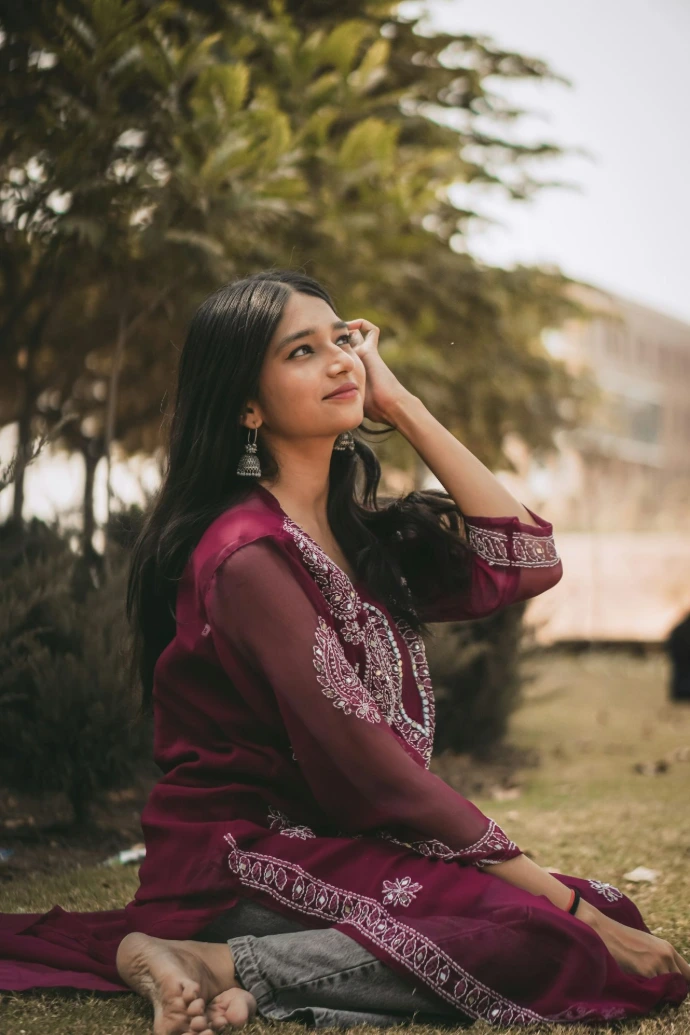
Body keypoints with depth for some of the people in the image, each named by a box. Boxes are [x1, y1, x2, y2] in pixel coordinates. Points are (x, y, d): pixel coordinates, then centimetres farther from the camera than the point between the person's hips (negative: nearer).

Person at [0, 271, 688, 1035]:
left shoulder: (360, 533, 11)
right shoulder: (248, 555, -16)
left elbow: (524, 563, 3)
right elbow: (369, 764, -20)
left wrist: (400, 406, 3)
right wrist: (563, 899, -19)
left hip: (334, 850, 9)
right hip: (241, 865, -9)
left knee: (605, 916, -5)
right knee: (546, 939, -25)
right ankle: (224, 964, -17)